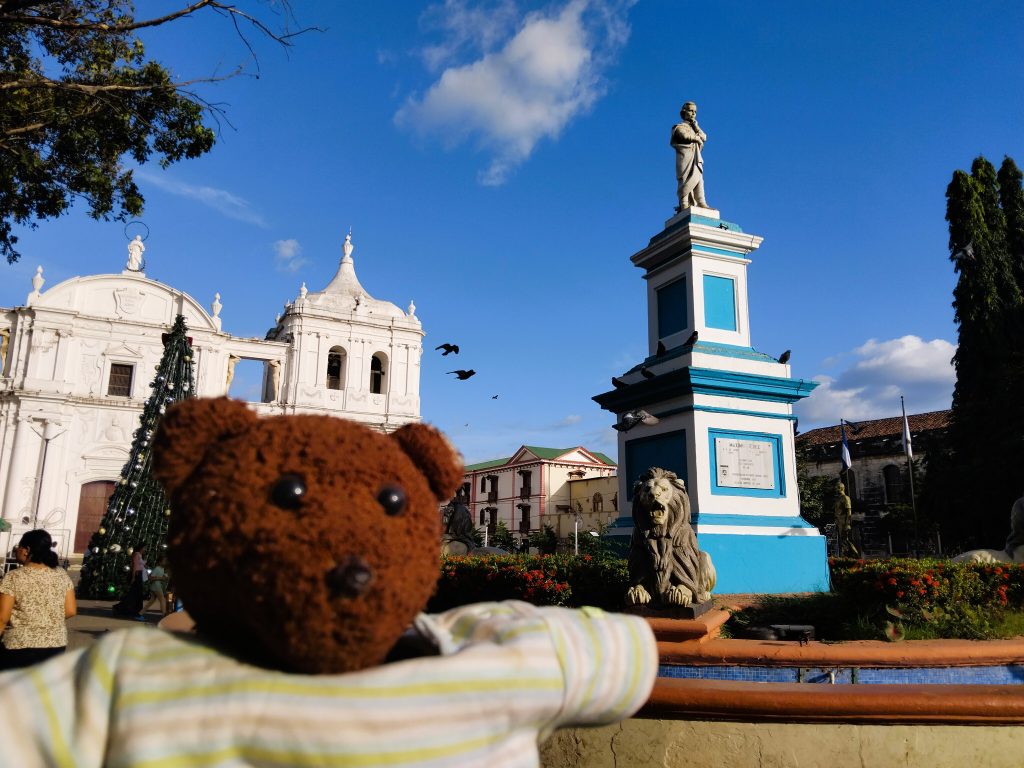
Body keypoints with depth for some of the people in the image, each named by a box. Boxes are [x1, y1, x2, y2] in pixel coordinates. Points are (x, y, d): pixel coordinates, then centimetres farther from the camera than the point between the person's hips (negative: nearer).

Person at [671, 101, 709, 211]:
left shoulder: (694, 127, 29)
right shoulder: (680, 126, 8)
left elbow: (704, 137, 15)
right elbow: (686, 136, -12)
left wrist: (696, 126, 5)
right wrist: (697, 138, 2)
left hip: (696, 157, 7)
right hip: (685, 155, -7)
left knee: (698, 179, -5)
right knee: (686, 180, -14)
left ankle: (701, 203, -11)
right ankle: (684, 205, -19)